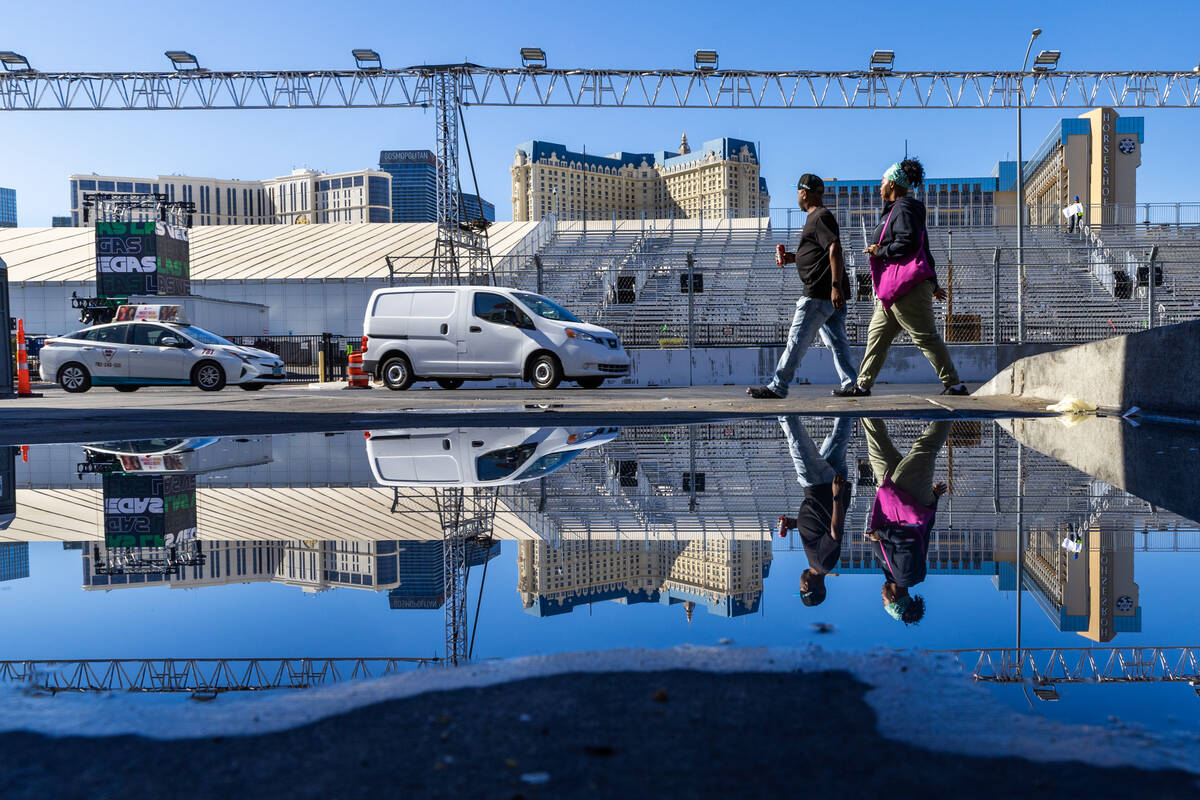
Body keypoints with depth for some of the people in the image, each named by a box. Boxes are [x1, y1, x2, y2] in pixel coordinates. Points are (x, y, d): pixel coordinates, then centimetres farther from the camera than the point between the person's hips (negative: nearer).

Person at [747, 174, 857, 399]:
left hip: (819, 293, -11)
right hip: (831, 294, 11)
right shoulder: (818, 217, 23)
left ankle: (777, 386, -2)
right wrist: (793, 258, 19)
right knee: (836, 342, 9)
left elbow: (835, 249, -21)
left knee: (797, 340, -6)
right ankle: (851, 384, 8)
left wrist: (835, 286, -27)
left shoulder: (821, 217, -10)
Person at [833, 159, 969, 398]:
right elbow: (924, 251, 25)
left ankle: (955, 385, -3)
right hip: (893, 290, 11)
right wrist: (932, 282, 28)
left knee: (926, 337, -8)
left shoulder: (902, 209, -9)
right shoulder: (897, 210, 23)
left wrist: (880, 251, -12)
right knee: (877, 335, 10)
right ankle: (862, 385, 13)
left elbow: (909, 243, -24)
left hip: (907, 288, -11)